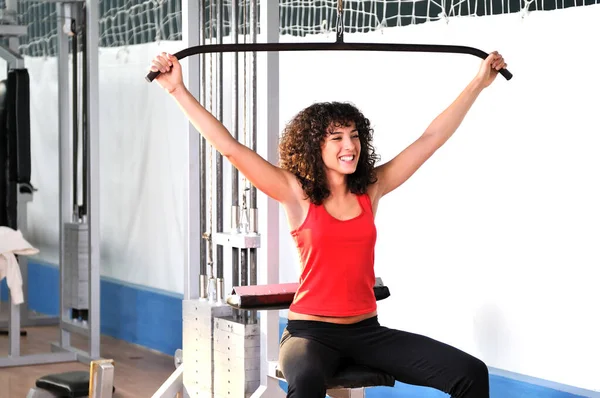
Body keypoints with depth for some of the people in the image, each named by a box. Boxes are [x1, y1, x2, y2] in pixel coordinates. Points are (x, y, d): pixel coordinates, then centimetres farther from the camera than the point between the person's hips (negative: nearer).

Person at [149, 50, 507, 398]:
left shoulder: (371, 190, 7)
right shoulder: (297, 194, -3)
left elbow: (431, 138, 11)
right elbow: (229, 146, -9)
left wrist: (479, 83, 14)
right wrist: (178, 89, -15)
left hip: (366, 331, 4)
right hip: (312, 331, -4)